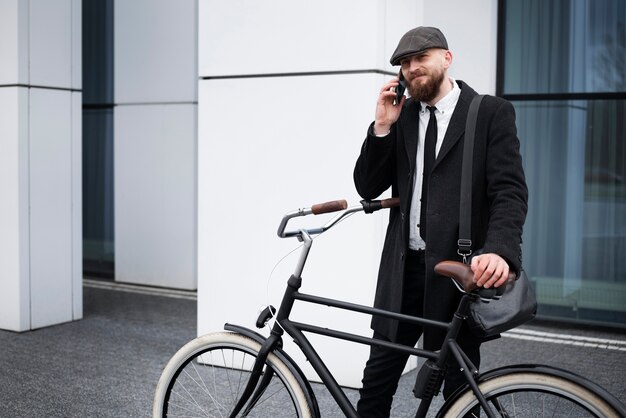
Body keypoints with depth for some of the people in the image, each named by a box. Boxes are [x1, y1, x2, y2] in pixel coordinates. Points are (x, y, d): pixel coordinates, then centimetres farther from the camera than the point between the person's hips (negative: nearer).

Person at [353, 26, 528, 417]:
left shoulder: (491, 112, -3)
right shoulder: (401, 115, 10)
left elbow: (510, 190, -12)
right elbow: (368, 187, 6)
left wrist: (499, 250, -30)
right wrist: (383, 127, -7)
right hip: (404, 268, 4)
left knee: (458, 386, 10)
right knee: (377, 377, 9)